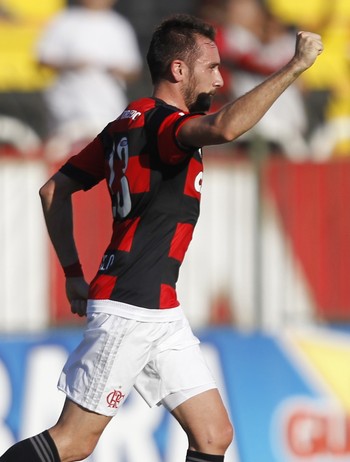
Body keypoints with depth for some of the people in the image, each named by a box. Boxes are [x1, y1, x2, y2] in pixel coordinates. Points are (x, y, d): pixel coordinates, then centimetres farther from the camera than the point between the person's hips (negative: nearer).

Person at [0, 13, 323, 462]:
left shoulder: (129, 122, 15)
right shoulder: (162, 121, -12)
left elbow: (53, 190, 20)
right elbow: (224, 127, -36)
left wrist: (73, 274, 21)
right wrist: (296, 65, -29)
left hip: (161, 315, 10)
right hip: (130, 310, -10)